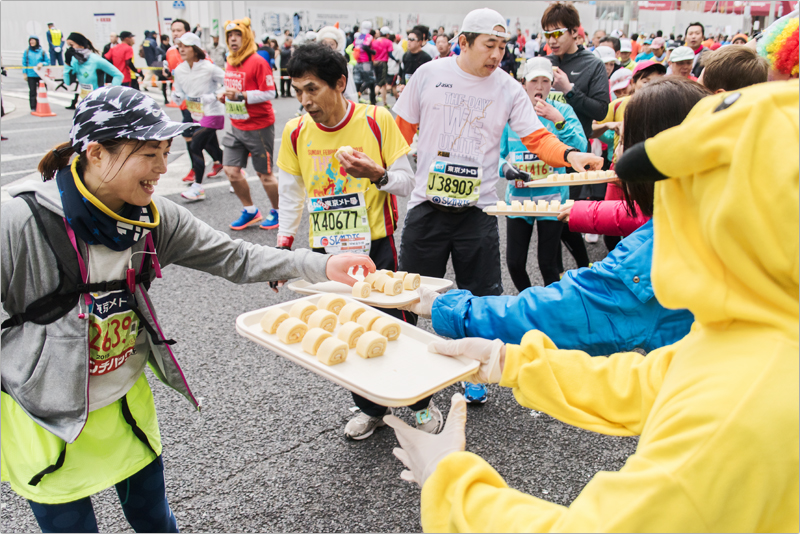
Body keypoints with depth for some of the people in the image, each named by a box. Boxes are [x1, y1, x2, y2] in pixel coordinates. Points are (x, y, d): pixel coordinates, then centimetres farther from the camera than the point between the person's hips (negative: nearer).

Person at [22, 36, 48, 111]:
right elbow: (24, 63, 7)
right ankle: (33, 108, 4)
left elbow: (47, 62, 8)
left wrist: (42, 64, -12)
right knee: (32, 91, 0)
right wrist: (24, 73, 0)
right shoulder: (27, 51, 6)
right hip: (31, 75, 0)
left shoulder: (42, 51, 5)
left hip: (41, 75, 0)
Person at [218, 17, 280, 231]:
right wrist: (225, 96, 2)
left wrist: (241, 95, -25)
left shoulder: (258, 62, -12)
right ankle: (250, 211, 20)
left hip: (259, 127, -7)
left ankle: (278, 211, 22)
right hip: (237, 127, 7)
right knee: (231, 171, 3)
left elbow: (269, 93, -18)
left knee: (264, 174, 2)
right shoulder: (230, 63, 11)